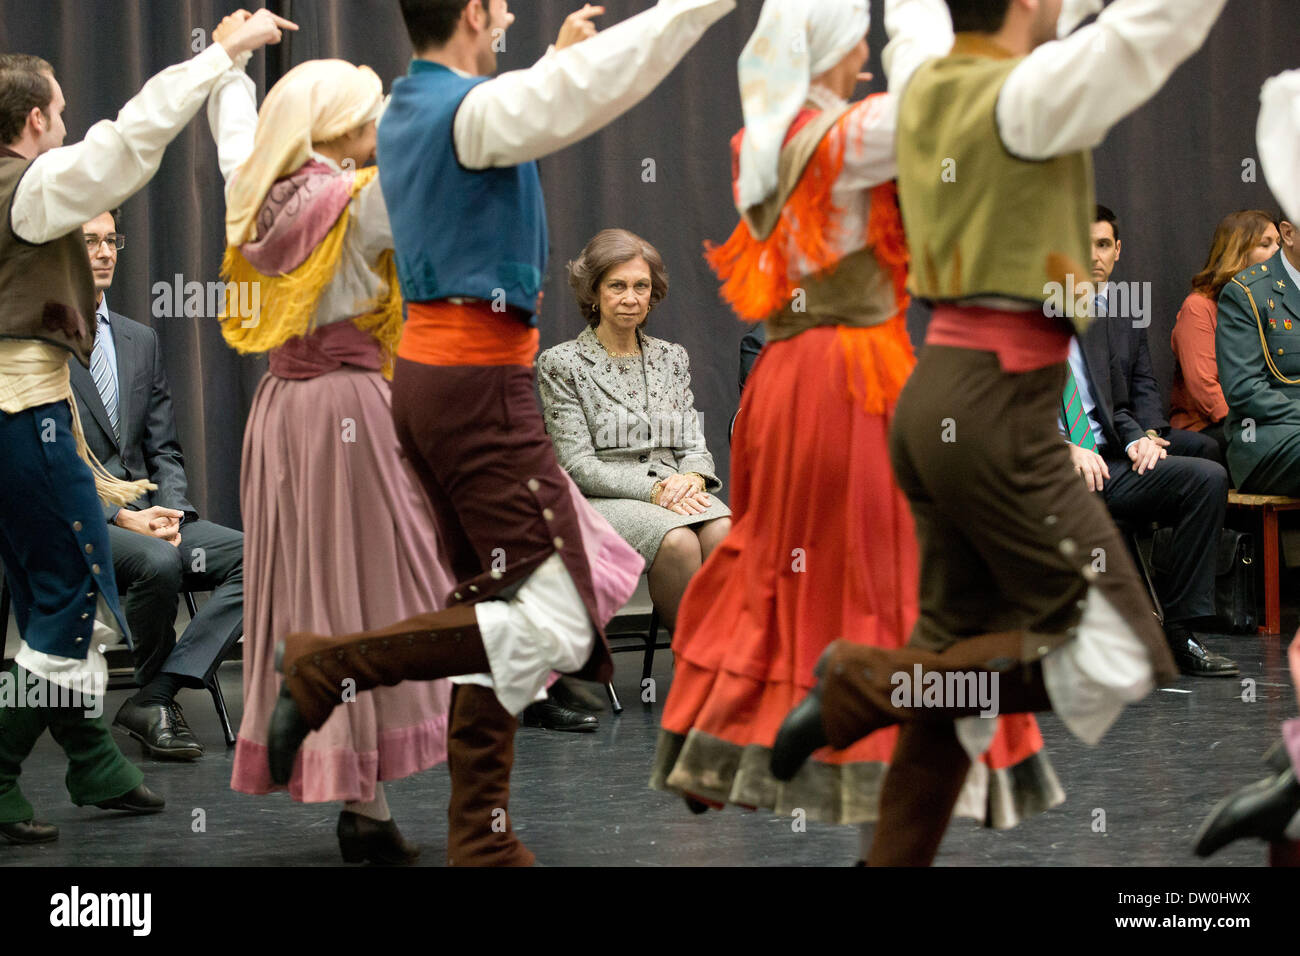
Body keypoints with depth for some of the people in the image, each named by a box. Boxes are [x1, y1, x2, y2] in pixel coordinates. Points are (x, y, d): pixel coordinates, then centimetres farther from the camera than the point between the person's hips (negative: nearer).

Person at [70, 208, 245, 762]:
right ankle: (156, 696, -11)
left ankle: (157, 695, -21)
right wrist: (120, 517, -18)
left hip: (142, 514, 7)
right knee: (157, 562, -36)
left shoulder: (141, 341, 17)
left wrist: (169, 511, -5)